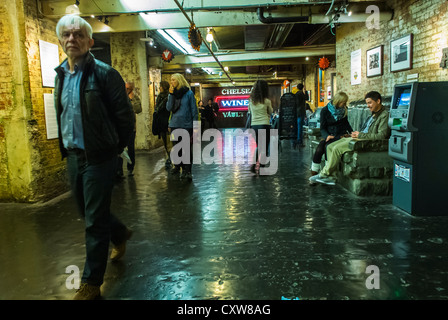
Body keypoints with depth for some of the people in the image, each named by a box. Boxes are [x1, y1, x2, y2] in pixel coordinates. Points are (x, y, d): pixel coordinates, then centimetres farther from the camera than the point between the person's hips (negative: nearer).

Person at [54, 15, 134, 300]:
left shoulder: (104, 73, -11)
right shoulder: (61, 75, 10)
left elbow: (125, 116, -11)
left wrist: (114, 149, -3)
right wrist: (67, 148, 16)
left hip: (98, 159, -7)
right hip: (73, 156, 7)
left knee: (95, 221, 0)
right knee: (88, 212, 20)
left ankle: (92, 283, 15)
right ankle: (120, 234, 48)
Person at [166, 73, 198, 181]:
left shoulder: (189, 93, -2)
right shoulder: (172, 93, 10)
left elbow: (194, 109, -1)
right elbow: (168, 108, 0)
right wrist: (171, 94, -8)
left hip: (186, 125, -4)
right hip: (174, 125, 4)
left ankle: (187, 170, 0)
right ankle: (177, 166, 26)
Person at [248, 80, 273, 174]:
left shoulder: (251, 100, 1)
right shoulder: (267, 101, -7)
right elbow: (270, 112, 8)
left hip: (254, 125, 4)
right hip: (264, 125, -4)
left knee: (259, 146, 21)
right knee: (264, 148, 7)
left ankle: (254, 163, 6)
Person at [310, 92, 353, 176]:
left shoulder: (344, 110, 9)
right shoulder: (325, 110, -1)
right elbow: (322, 128, -2)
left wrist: (352, 132, 11)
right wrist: (327, 136, -22)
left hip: (340, 135, 0)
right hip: (328, 135, 0)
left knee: (328, 146, -32)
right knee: (319, 149, -30)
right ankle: (313, 173, -23)